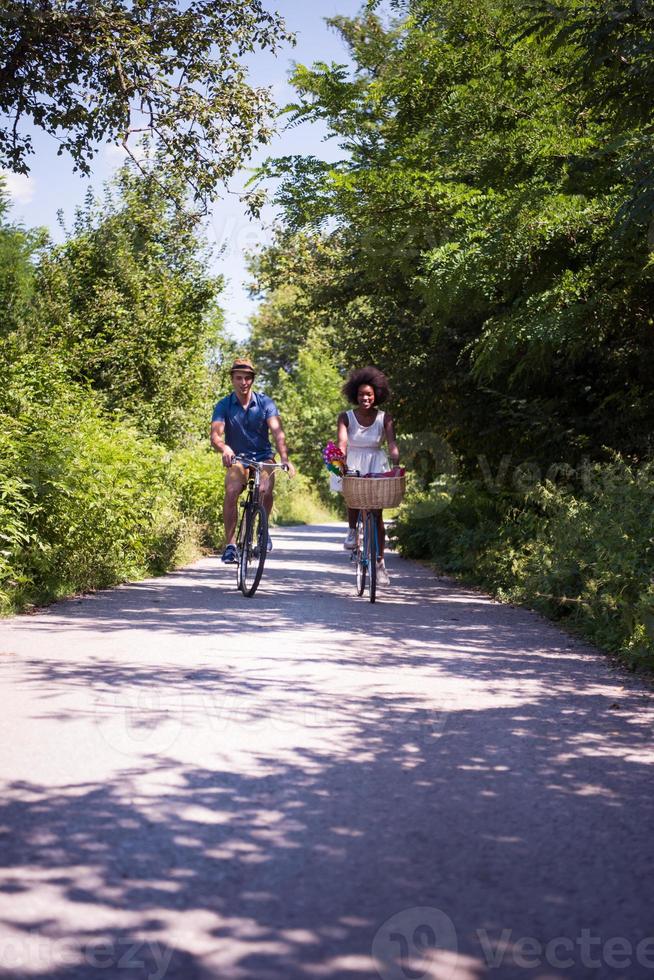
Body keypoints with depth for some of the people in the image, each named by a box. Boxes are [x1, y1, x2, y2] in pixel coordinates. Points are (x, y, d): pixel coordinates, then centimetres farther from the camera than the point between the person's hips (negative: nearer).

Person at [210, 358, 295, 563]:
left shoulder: (265, 402, -7)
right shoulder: (224, 405, -7)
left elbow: (277, 432, -19)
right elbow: (215, 435, -21)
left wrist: (284, 458, -36)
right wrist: (224, 448, -45)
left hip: (263, 457, 0)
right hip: (237, 459, 0)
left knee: (265, 490, -28)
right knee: (231, 492, -28)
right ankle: (230, 545, -20)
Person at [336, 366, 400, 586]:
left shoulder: (384, 418, -3)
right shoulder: (346, 417, -4)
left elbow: (392, 444, -15)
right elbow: (342, 441, -19)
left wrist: (396, 465, -34)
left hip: (376, 466, 0)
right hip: (353, 464, 0)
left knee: (377, 513, -5)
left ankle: (380, 562, 5)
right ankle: (353, 531, -5)